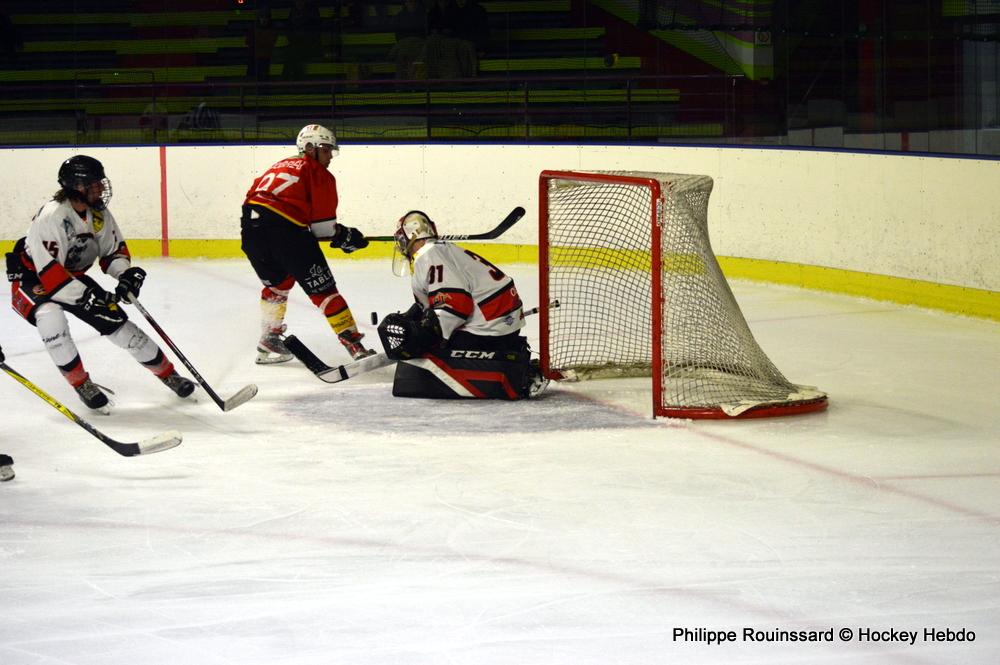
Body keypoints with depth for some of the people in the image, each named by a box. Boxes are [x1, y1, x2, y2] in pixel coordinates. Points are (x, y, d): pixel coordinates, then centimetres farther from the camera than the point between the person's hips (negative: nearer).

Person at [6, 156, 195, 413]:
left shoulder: (99, 213, -9)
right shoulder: (51, 217, -33)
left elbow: (114, 249, 5)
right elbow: (50, 273, -35)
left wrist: (125, 274, -16)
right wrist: (86, 297, -37)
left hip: (73, 277, 6)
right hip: (32, 278, -6)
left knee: (118, 322, 0)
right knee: (51, 318, -36)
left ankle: (167, 373, 17)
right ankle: (81, 383, -18)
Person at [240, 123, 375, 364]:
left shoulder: (279, 167, 30)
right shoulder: (319, 173, 8)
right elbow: (322, 224, 2)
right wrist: (344, 236, 19)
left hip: (251, 227, 7)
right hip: (286, 229, -7)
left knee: (277, 283, 29)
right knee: (323, 290, -1)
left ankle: (269, 342, 32)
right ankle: (354, 345, -2)